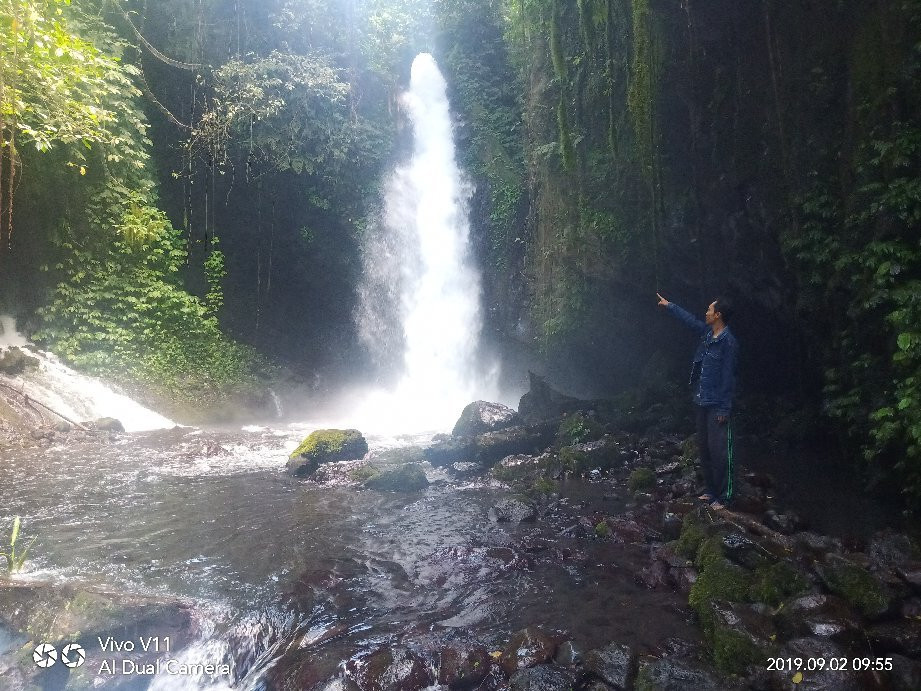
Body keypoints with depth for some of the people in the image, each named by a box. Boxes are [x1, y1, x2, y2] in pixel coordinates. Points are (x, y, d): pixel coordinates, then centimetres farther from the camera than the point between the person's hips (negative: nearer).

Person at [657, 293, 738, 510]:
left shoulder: (728, 342, -17)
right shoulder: (707, 332, 6)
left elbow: (728, 377, -17)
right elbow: (689, 319, 25)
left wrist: (724, 409, -17)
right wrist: (668, 305, 36)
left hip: (717, 406, -9)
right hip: (702, 402, 9)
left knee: (719, 451, -4)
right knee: (704, 447, 15)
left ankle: (723, 497, 6)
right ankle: (710, 489, 27)